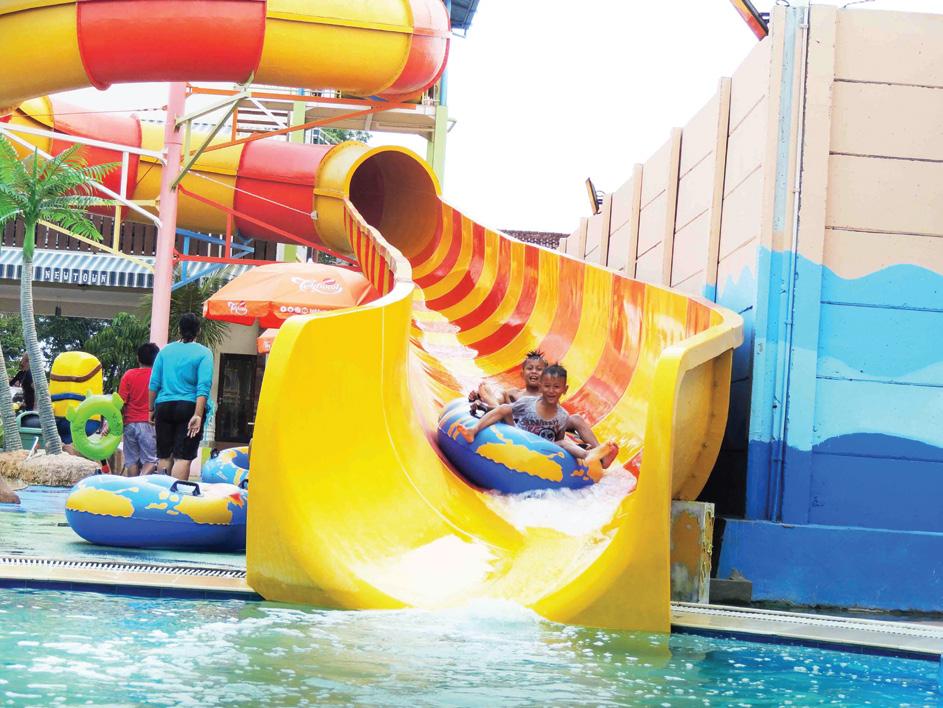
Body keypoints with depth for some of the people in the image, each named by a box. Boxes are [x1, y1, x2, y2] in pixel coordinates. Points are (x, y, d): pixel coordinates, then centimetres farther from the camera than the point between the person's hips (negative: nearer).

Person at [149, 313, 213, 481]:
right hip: (189, 407, -4)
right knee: (183, 457, -6)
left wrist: (152, 409, 16)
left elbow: (154, 383, 7)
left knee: (163, 456, 12)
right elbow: (203, 387, -13)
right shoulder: (204, 353, -2)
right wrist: (198, 415, -17)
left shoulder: (165, 350, 9)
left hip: (163, 406, 4)